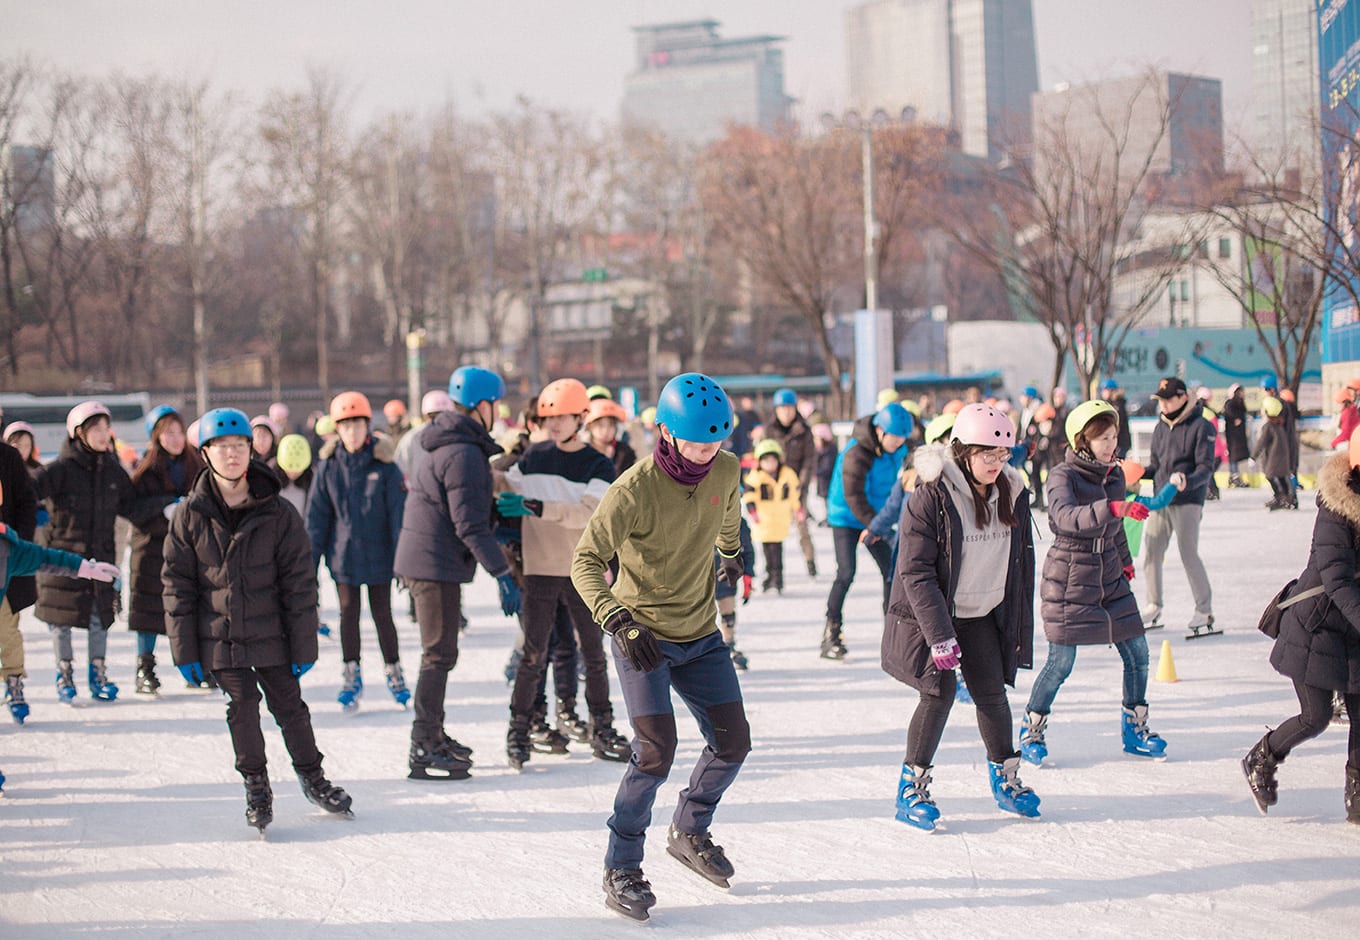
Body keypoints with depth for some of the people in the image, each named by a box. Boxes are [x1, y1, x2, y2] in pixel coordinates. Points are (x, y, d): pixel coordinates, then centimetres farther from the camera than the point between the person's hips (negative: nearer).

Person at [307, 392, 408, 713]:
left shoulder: (383, 463, -8)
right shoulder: (329, 465, -2)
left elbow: (398, 510, -4)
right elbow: (317, 514, 4)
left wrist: (402, 554, -6)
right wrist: (311, 557, 2)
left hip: (378, 552, -1)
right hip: (343, 552, 2)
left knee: (382, 613, 6)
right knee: (348, 612, 8)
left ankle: (394, 674, 20)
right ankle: (351, 677, 19)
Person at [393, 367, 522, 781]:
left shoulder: (448, 447, 15)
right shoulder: (464, 454, -18)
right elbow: (470, 524, -23)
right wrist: (503, 573, -23)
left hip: (425, 562, 10)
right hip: (436, 565, -10)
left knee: (439, 652, 19)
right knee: (440, 654, -8)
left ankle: (433, 735, 28)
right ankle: (424, 751, -7)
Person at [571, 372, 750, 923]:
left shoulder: (726, 471, -6)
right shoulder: (635, 491, -23)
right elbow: (586, 561, -22)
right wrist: (619, 621, -35)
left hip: (701, 635, 6)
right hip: (643, 638, -6)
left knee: (732, 743, 8)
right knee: (656, 750, -16)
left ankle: (690, 834, 33)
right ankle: (621, 871, -4)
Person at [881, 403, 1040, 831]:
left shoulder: (1012, 492, 0)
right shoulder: (931, 494, -19)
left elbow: (1022, 561, 10)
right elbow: (915, 570, -19)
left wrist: (1021, 625, 9)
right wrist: (939, 633, -22)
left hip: (984, 614, 5)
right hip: (932, 613, -5)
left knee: (992, 692, 4)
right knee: (939, 692, -11)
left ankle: (1006, 779, 24)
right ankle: (912, 788, 1)